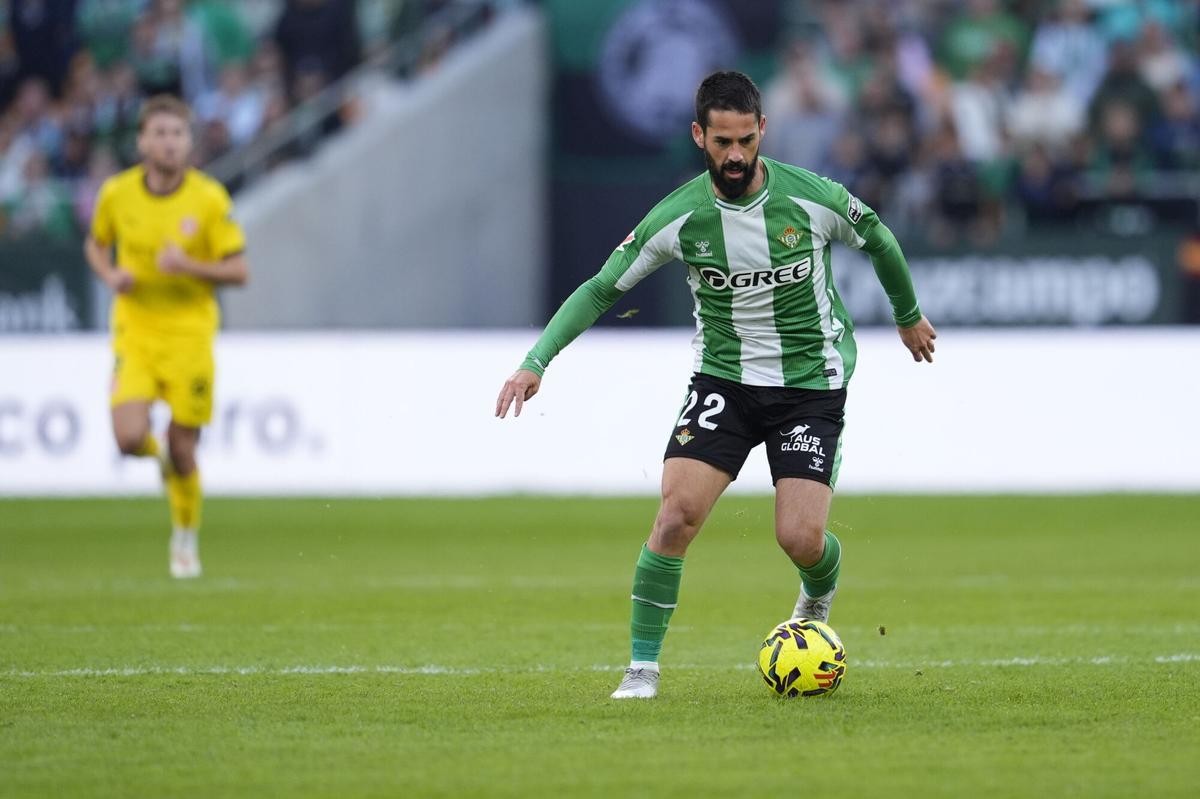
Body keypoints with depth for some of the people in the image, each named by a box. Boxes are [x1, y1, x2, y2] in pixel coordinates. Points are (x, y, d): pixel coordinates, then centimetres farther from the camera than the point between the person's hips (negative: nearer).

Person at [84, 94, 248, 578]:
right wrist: (110, 275, -5)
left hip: (190, 333, -1)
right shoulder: (116, 194, -2)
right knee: (130, 439, -17)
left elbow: (238, 272, -5)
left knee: (183, 452, 1)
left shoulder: (209, 198, -8)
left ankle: (185, 538, 26)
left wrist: (190, 266, -22)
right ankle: (159, 455, 22)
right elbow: (96, 244, 16)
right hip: (135, 332, 1)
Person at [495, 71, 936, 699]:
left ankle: (818, 601, 27)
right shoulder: (677, 218, -12)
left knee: (800, 539, -12)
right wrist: (536, 361, -14)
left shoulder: (814, 198, -13)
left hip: (812, 383, -1)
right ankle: (643, 667, -7)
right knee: (677, 511, -19)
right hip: (723, 379, 1)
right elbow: (601, 289, -3)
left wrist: (908, 316, 24)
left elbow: (878, 241, 8)